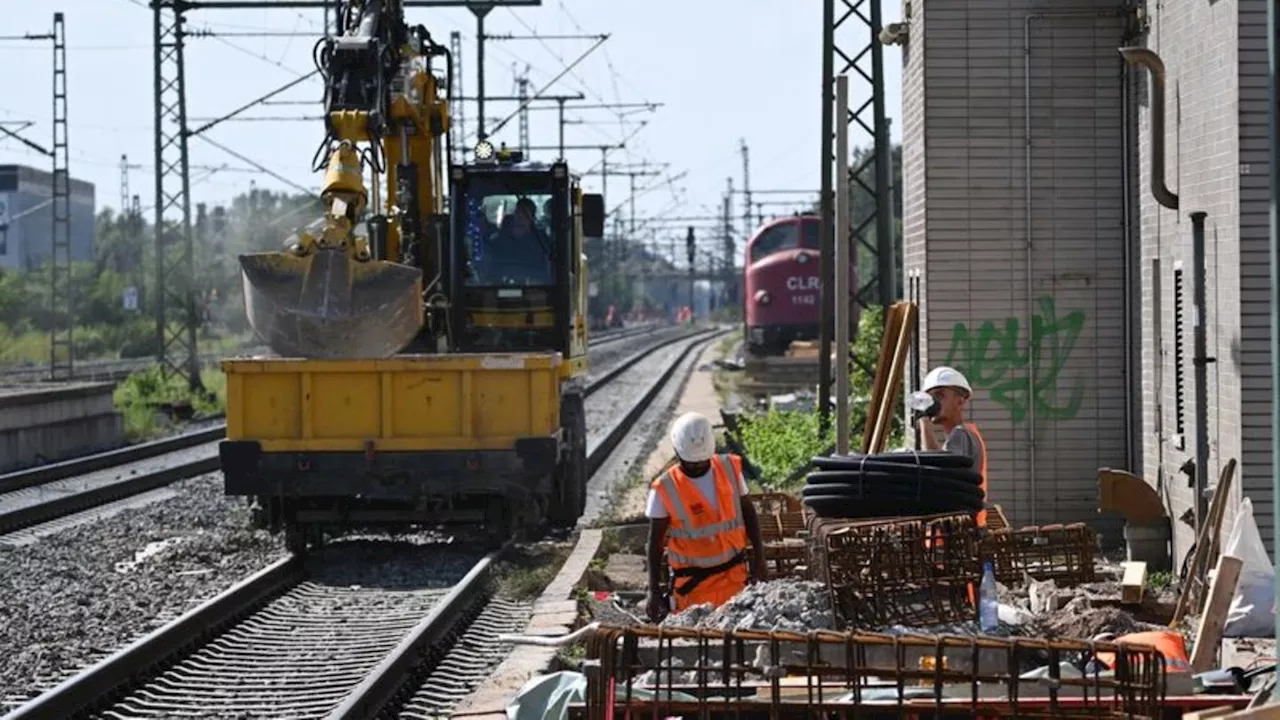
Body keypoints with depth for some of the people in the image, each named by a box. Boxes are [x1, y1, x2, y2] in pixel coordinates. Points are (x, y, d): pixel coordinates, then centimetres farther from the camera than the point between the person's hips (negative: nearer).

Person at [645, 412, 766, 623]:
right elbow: (655, 543, -5)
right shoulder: (665, 489, -10)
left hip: (734, 575, 3)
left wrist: (758, 556, 8)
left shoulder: (730, 469, 0)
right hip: (691, 581, -3)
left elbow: (748, 513, 11)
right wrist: (654, 590, -8)